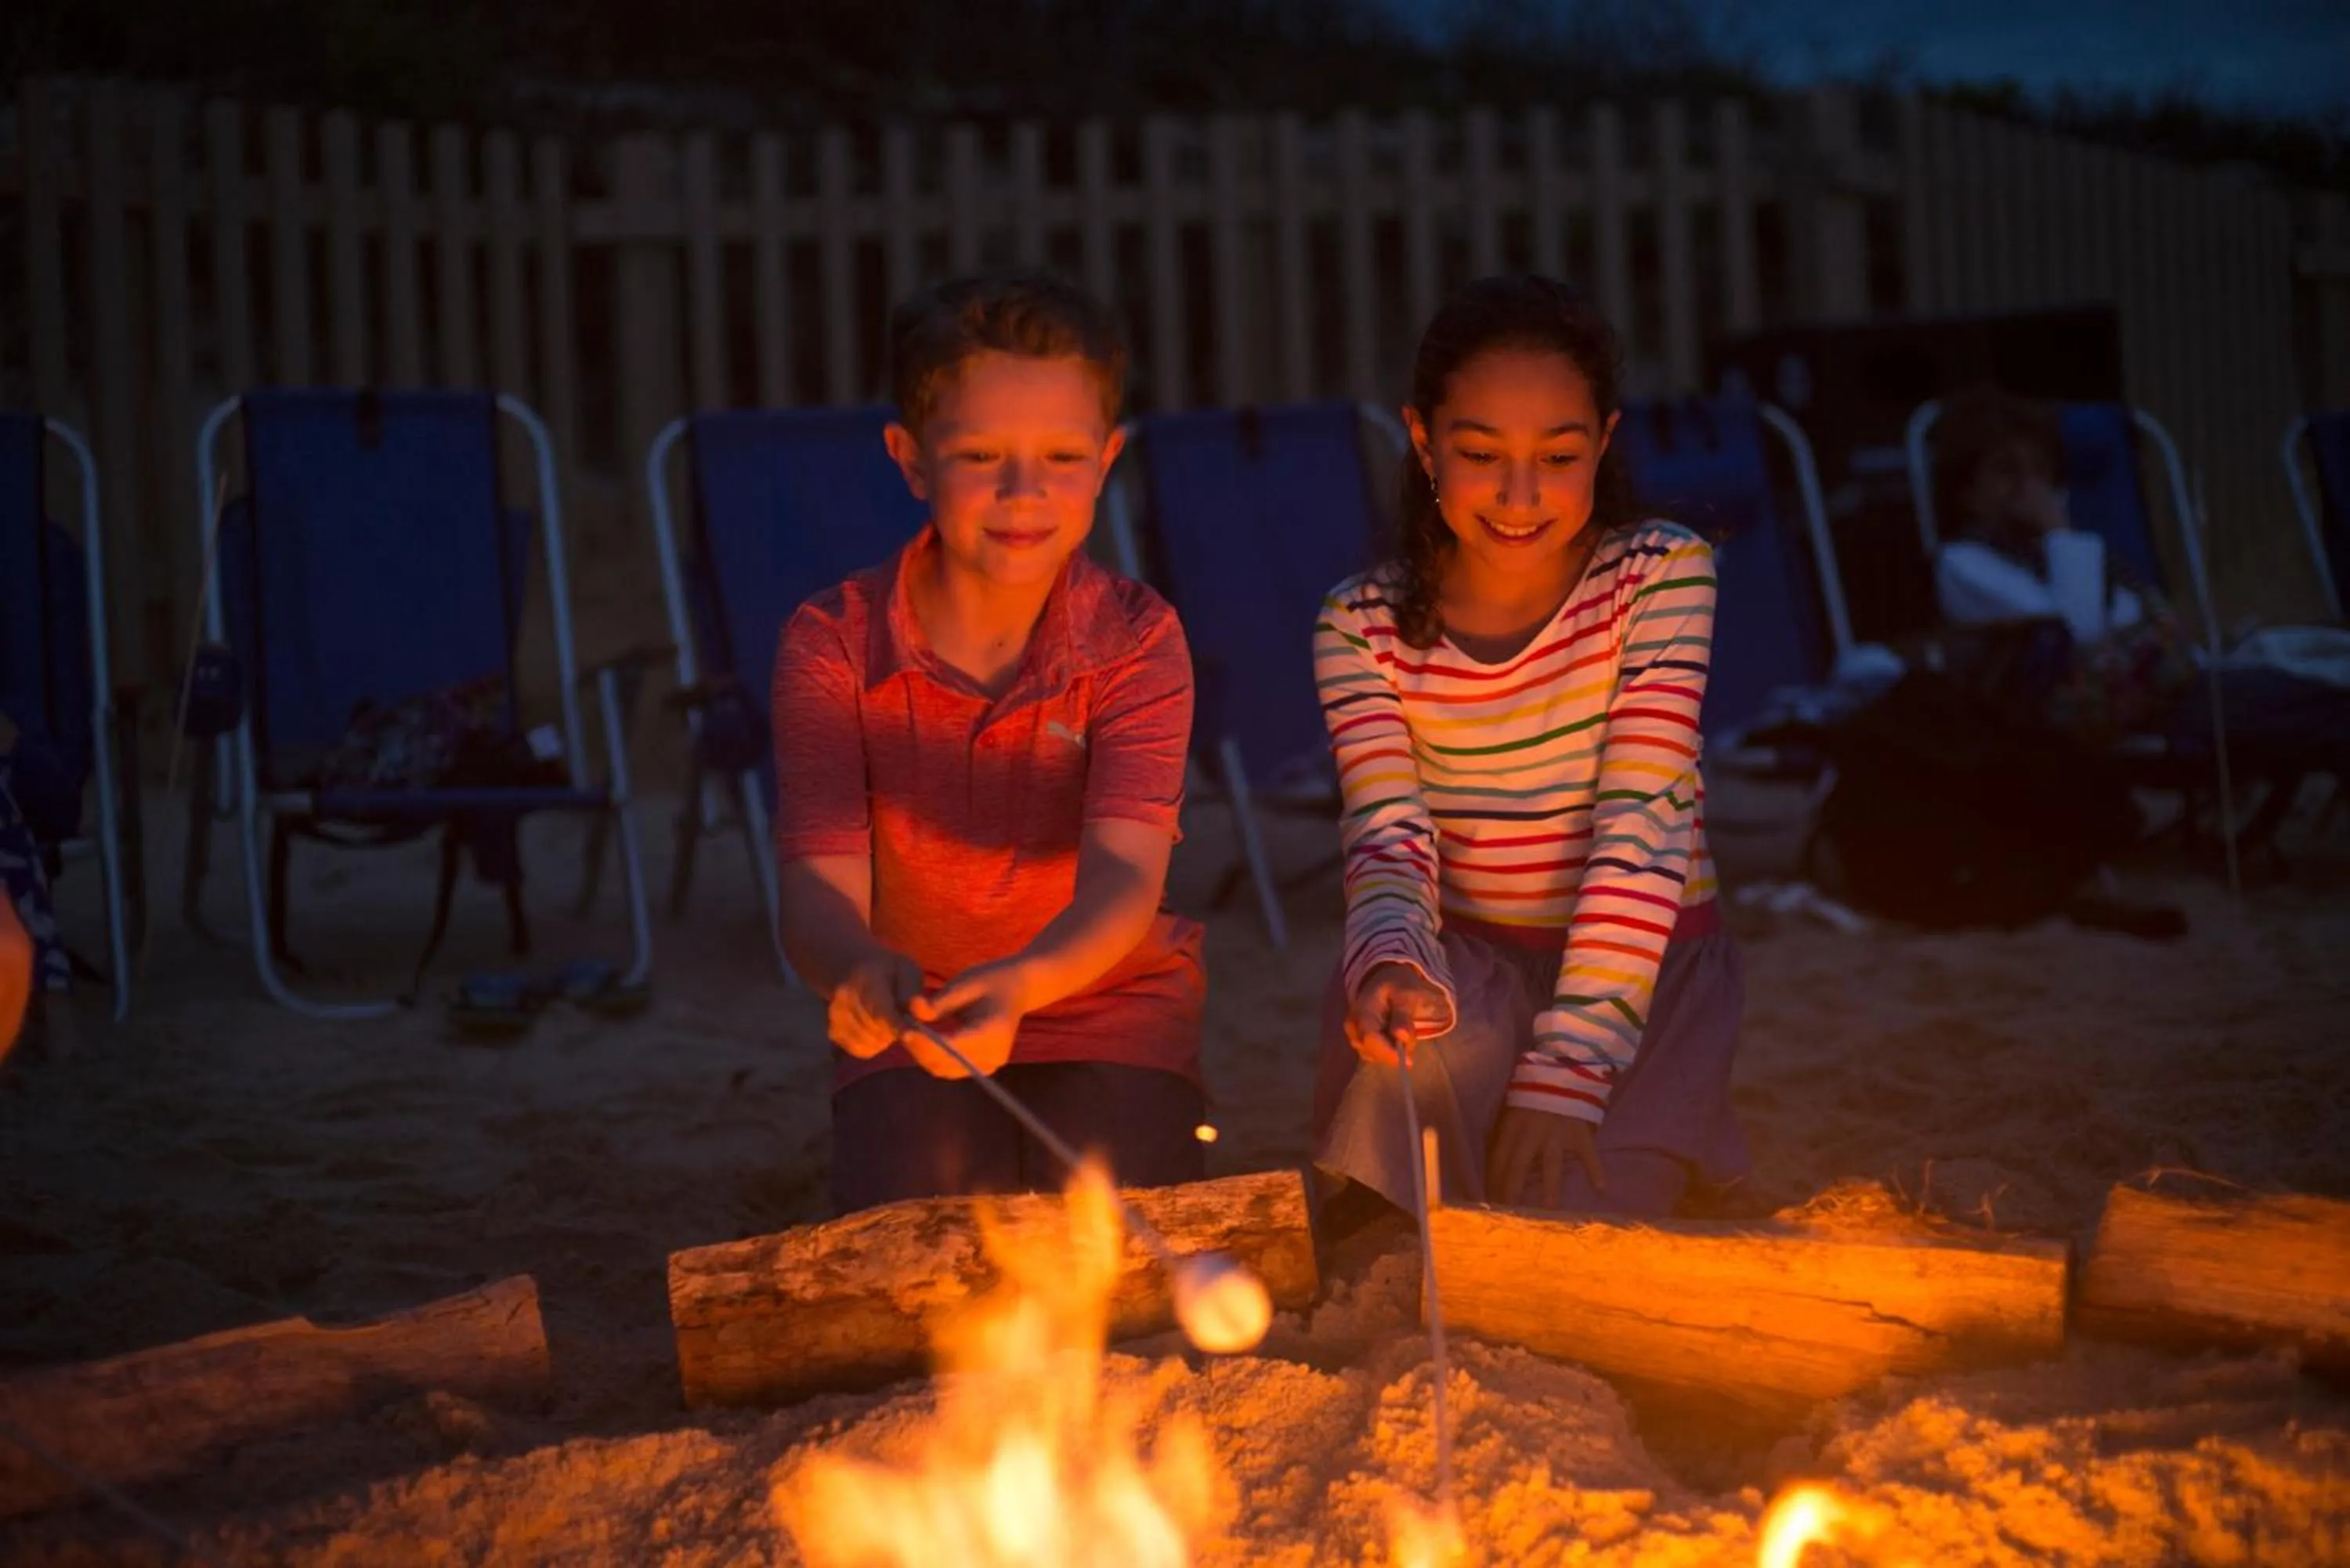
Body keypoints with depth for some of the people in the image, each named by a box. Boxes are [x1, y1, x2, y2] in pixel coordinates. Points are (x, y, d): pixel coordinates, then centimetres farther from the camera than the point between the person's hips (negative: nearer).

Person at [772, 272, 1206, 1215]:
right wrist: (860, 970, -47)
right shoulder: (833, 642, -10)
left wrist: (1019, 984, -50)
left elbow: (1125, 879, -26)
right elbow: (819, 888, -19)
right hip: (913, 1031, 0)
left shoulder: (1135, 639, -11)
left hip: (1107, 1016, 0)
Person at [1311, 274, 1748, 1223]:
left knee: (1570, 1216, -23)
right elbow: (1390, 837, -13)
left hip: (1641, 961, -1)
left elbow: (1640, 828, -18)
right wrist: (1388, 963, -39)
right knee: (1404, 1064, -32)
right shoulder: (1363, 627, -5)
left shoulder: (1663, 574, -11)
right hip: (1471, 963, 1)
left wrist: (1569, 1067, -26)